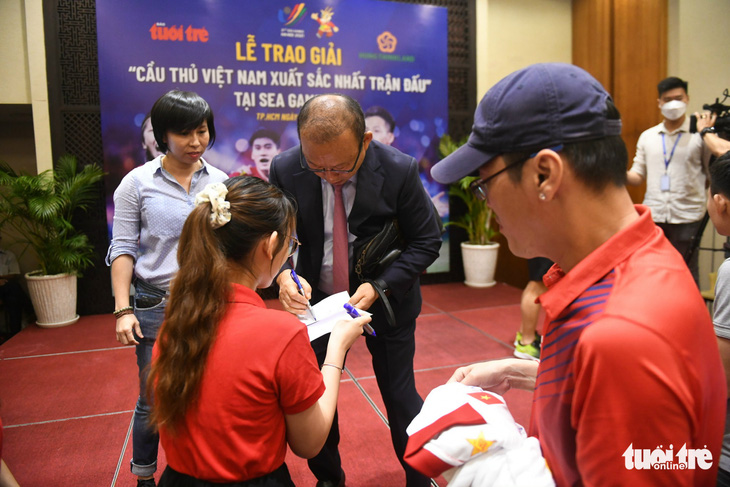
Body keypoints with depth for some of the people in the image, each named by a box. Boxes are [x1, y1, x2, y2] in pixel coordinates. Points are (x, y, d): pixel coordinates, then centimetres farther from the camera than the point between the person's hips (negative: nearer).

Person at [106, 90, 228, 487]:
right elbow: (123, 248, -2)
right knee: (154, 400, 8)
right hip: (157, 306, -2)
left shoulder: (220, 182, 4)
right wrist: (123, 309, -8)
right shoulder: (137, 183, -2)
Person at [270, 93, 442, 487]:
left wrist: (380, 287, -23)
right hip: (318, 301, 2)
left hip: (385, 301, -2)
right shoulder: (285, 170, -15)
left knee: (399, 396, 10)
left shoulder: (400, 170, -20)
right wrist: (284, 275, -26)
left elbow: (426, 242, -11)